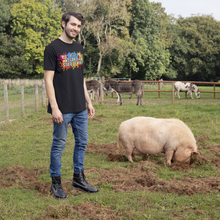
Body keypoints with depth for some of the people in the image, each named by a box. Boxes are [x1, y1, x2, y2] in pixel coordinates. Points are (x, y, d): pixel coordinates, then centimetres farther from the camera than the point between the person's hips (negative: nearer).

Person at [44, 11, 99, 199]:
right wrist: (54, 107, -17)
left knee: (82, 142, 12)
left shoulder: (79, 49, 13)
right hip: (63, 109, -7)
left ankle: (79, 179, 25)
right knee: (59, 145, 2)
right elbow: (48, 80, -12)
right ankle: (56, 183, 14)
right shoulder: (53, 48, -8)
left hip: (80, 108, 7)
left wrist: (88, 102, 15)